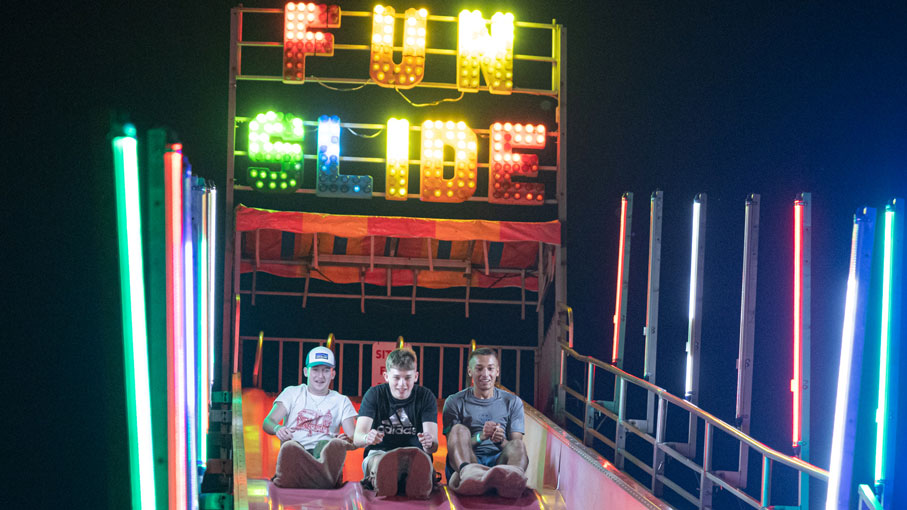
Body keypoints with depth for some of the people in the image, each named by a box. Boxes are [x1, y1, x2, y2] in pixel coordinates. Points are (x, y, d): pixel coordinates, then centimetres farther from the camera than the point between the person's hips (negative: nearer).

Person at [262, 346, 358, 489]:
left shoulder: (341, 401, 23)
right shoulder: (292, 393, 21)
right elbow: (267, 422, 8)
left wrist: (348, 441, -16)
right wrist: (278, 428, -18)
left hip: (326, 451, 1)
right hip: (295, 453, -1)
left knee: (337, 444, -36)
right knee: (290, 446, -39)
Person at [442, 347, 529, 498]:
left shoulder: (512, 402, 19)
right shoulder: (455, 402, 14)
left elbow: (516, 443, 9)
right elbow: (452, 445, 3)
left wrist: (501, 441, -16)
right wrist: (480, 437, -17)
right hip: (465, 461, -1)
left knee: (517, 445, -32)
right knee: (459, 429, -29)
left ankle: (514, 474, -71)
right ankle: (468, 472, -65)